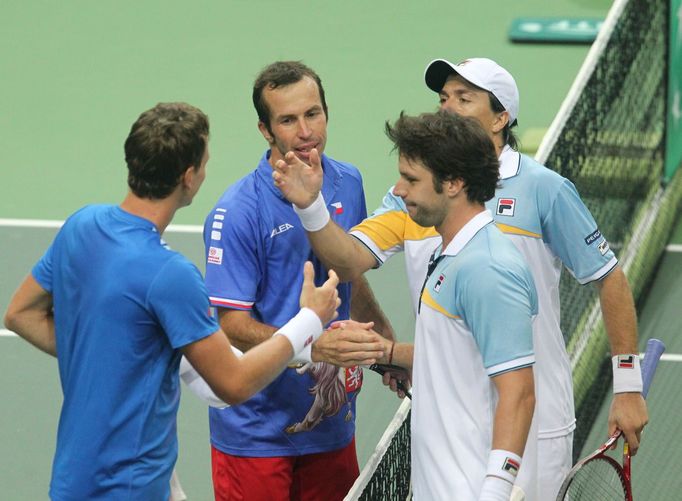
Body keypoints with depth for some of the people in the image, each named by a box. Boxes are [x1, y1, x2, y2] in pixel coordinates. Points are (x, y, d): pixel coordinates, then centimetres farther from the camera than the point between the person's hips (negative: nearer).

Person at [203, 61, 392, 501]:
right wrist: (314, 348, -32)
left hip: (333, 424, 6)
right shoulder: (237, 213, -17)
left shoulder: (348, 184, 4)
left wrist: (386, 345, 21)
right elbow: (232, 326, -20)